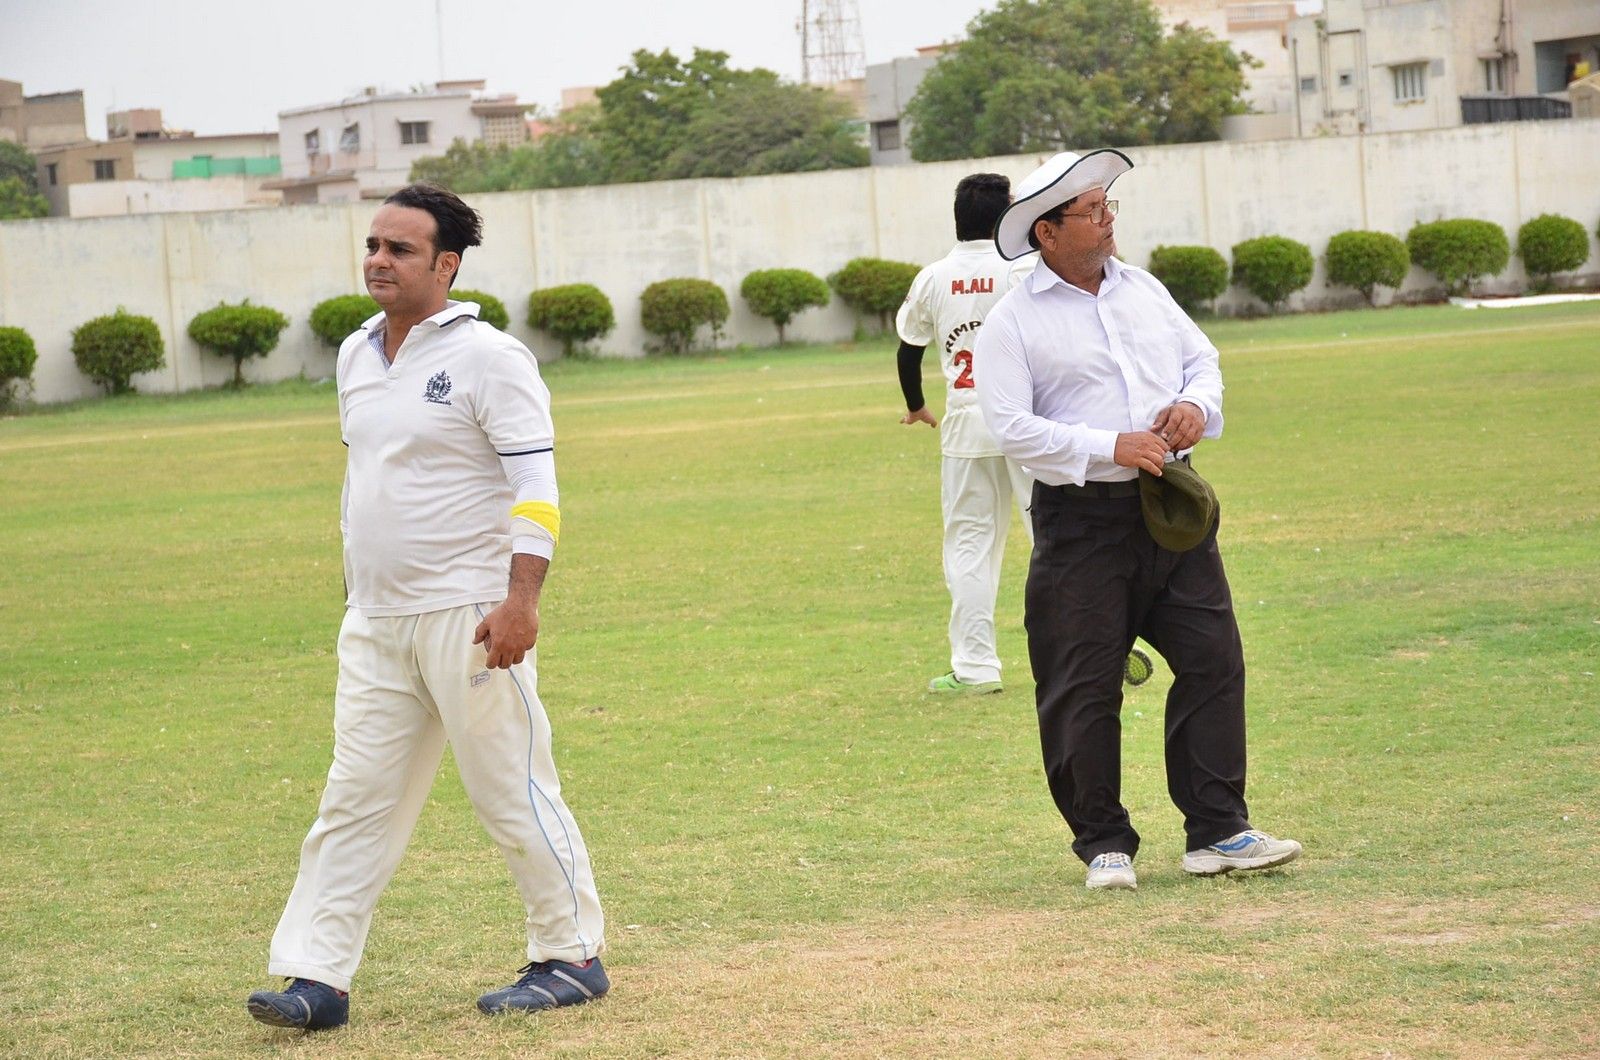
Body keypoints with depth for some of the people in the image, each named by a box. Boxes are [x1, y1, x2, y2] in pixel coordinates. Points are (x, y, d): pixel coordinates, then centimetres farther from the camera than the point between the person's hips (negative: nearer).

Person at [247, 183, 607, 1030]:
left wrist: (519, 599, -23)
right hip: (374, 624, 7)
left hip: (466, 615, -7)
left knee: (513, 792, 0)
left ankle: (572, 955, 13)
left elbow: (535, 487, -14)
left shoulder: (487, 357, -9)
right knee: (353, 801, 4)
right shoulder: (356, 357, 13)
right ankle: (316, 976, 3)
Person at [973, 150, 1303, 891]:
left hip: (1170, 509, 5)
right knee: (1083, 690, -1)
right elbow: (1011, 427, -13)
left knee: (1213, 662, 1)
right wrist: (1111, 449, -19)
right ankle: (1104, 843, 11)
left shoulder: (1143, 289, 13)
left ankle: (1217, 831, 8)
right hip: (1080, 522, -5)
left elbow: (1202, 359, 21)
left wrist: (1196, 405, -3)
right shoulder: (1012, 323, -6)